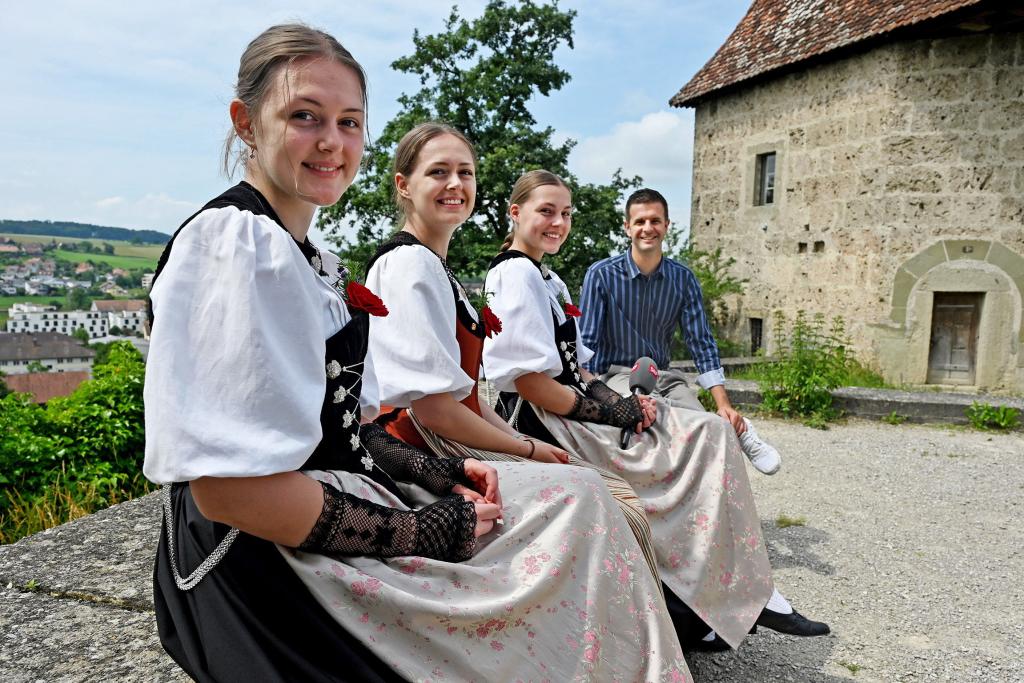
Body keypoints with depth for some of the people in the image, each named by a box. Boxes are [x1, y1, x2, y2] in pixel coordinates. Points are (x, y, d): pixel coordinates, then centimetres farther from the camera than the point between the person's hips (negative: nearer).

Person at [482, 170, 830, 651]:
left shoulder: (546, 278, 20)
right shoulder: (516, 274, -12)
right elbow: (527, 380, -21)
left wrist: (620, 401, 2)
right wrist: (606, 411, -14)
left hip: (568, 411, 10)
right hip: (550, 428, -10)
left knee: (709, 434, -1)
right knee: (709, 437, -12)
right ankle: (748, 598, -2)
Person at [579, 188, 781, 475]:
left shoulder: (683, 279, 2)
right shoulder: (601, 275, -8)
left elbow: (701, 344, 2)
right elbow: (587, 344, -8)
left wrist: (724, 405, -8)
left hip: (665, 374, 3)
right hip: (617, 373, -3)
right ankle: (737, 431, -21)